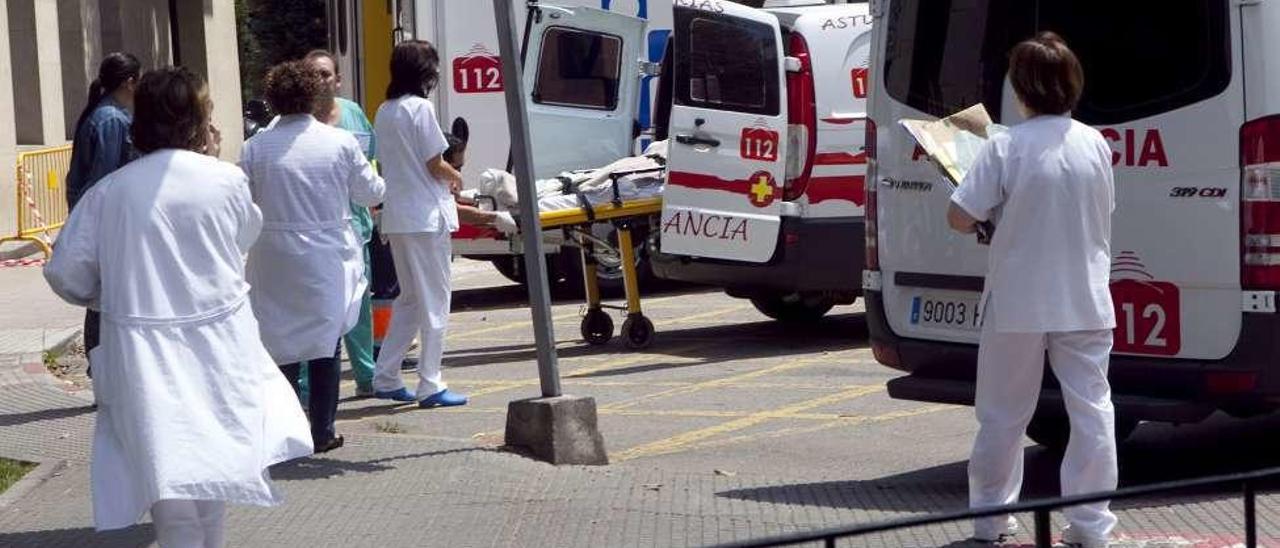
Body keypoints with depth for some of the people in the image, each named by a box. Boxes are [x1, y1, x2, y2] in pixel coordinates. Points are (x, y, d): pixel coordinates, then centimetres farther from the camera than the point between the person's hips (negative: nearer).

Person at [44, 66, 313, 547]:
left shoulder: (108, 192, -5)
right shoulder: (226, 181, -6)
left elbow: (66, 274, -2)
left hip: (144, 351, -1)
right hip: (217, 345, 1)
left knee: (168, 470, -2)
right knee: (211, 460, 19)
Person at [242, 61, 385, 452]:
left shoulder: (256, 147, -5)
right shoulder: (341, 143, -7)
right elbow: (369, 192, 3)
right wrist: (382, 179, 26)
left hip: (275, 259, 1)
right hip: (327, 257, 0)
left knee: (281, 342, 10)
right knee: (325, 342, 9)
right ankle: (322, 431, 11)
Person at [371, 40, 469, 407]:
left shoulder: (384, 112, 11)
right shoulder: (420, 108, -13)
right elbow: (435, 164, -13)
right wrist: (456, 178, 9)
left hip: (396, 218, 8)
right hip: (426, 216, -8)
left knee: (409, 299, 18)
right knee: (434, 302, -1)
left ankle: (385, 378, 17)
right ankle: (430, 386, 0)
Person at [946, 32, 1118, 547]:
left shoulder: (1006, 148, -13)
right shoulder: (1096, 145, -1)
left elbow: (959, 217, -12)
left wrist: (995, 214, 9)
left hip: (1017, 305, -2)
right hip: (1086, 303, 2)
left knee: (1003, 414, 11)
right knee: (1091, 410, 7)